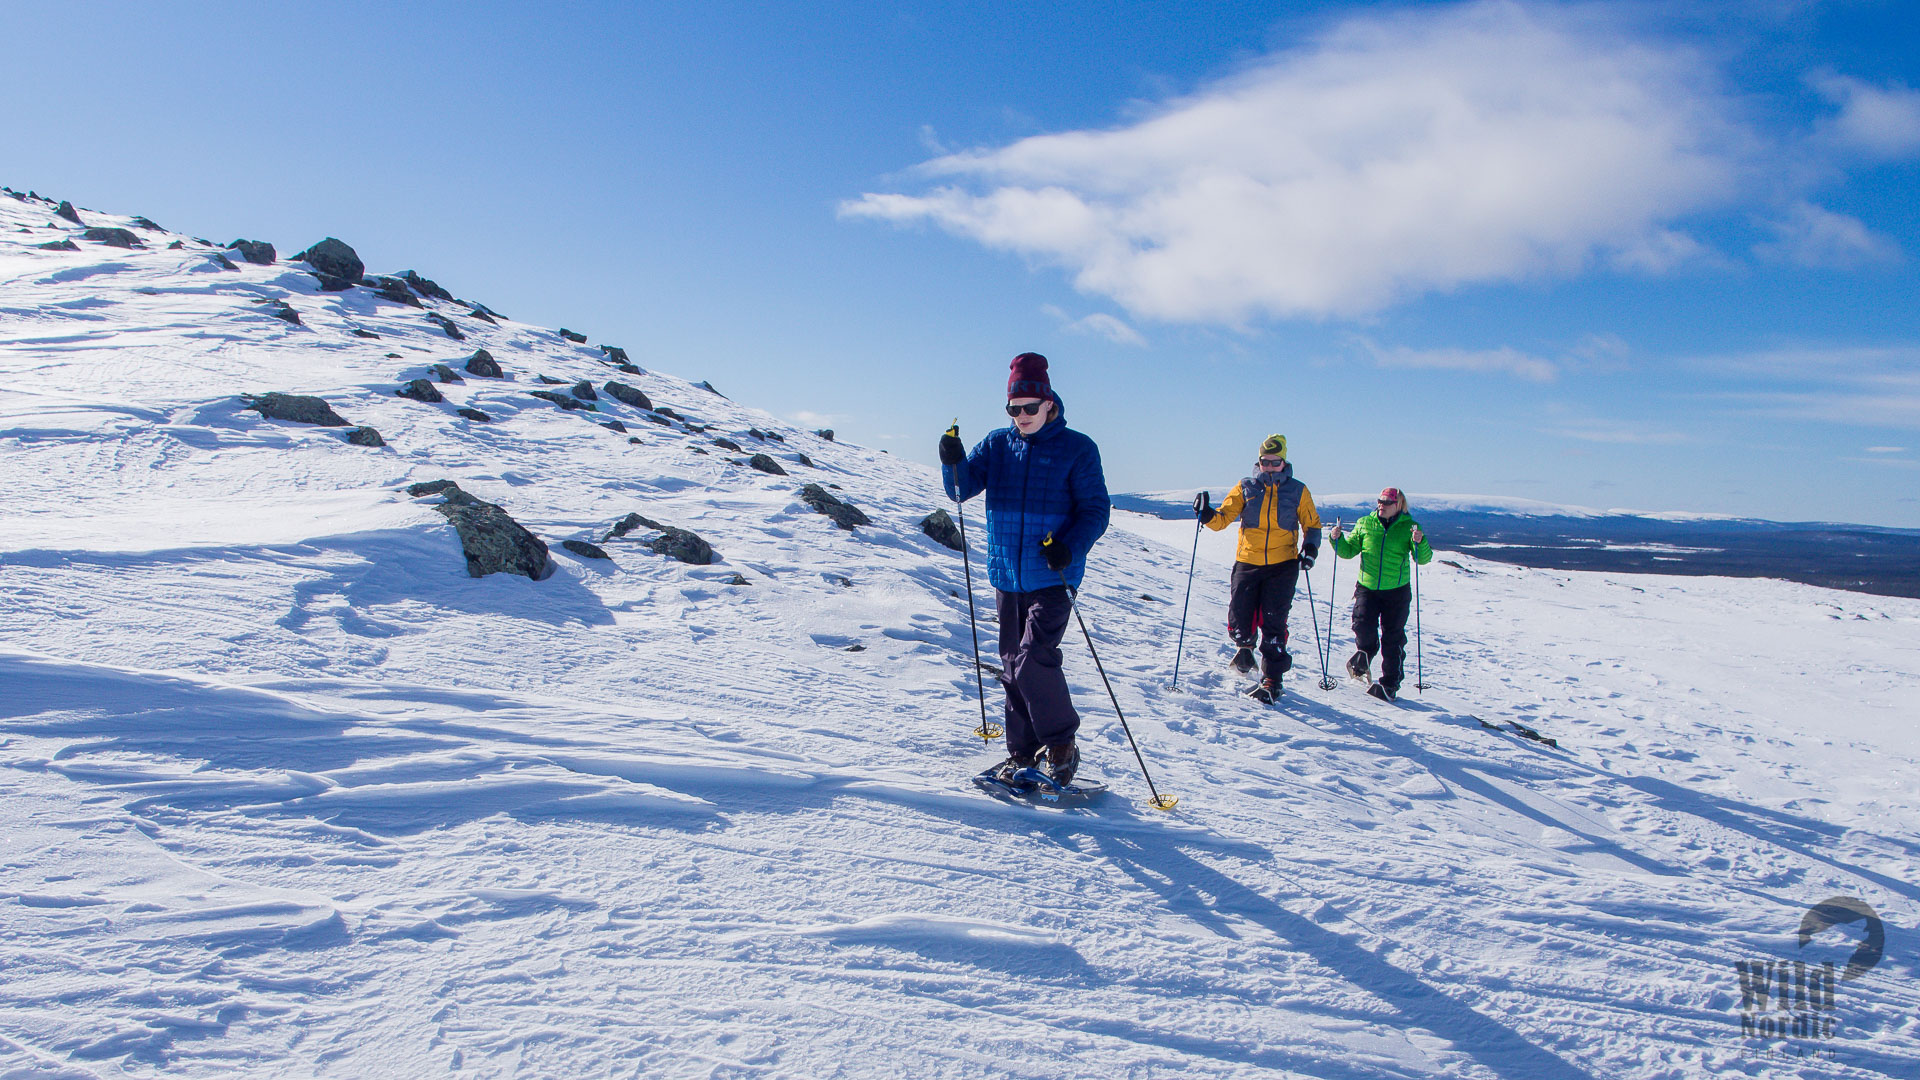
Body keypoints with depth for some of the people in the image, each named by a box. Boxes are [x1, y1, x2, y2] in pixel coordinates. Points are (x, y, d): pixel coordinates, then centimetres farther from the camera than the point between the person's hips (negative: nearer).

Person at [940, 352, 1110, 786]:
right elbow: (962, 489, 3)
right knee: (1013, 665, 10)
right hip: (1007, 575, 5)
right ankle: (1023, 751, 21)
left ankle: (1062, 744, 3)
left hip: (1053, 577, -5)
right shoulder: (997, 444, 8)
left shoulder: (1077, 449, -4)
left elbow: (1097, 509, -4)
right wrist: (953, 462, -18)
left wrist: (1071, 547, -21)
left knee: (1033, 660, -16)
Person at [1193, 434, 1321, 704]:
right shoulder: (1245, 488, 6)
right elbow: (1223, 517, 0)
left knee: (1273, 622, -6)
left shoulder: (1297, 491, 6)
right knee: (1238, 620, -1)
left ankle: (1272, 679, 4)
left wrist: (1310, 547, -6)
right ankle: (1245, 647, 34)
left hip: (1283, 565, -1)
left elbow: (1312, 525, 13)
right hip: (1248, 563, 1)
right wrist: (1207, 515, -21)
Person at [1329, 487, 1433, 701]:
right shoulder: (1364, 524, 4)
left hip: (1397, 591, -1)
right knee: (1364, 627, -12)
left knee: (1393, 638, 2)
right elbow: (1348, 551, 10)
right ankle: (1364, 656, 22)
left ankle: (1390, 684, 14)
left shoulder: (1408, 527, -1)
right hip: (1367, 588, 1)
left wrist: (1419, 542, -27)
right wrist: (1337, 540, -9)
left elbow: (1423, 559, -8)